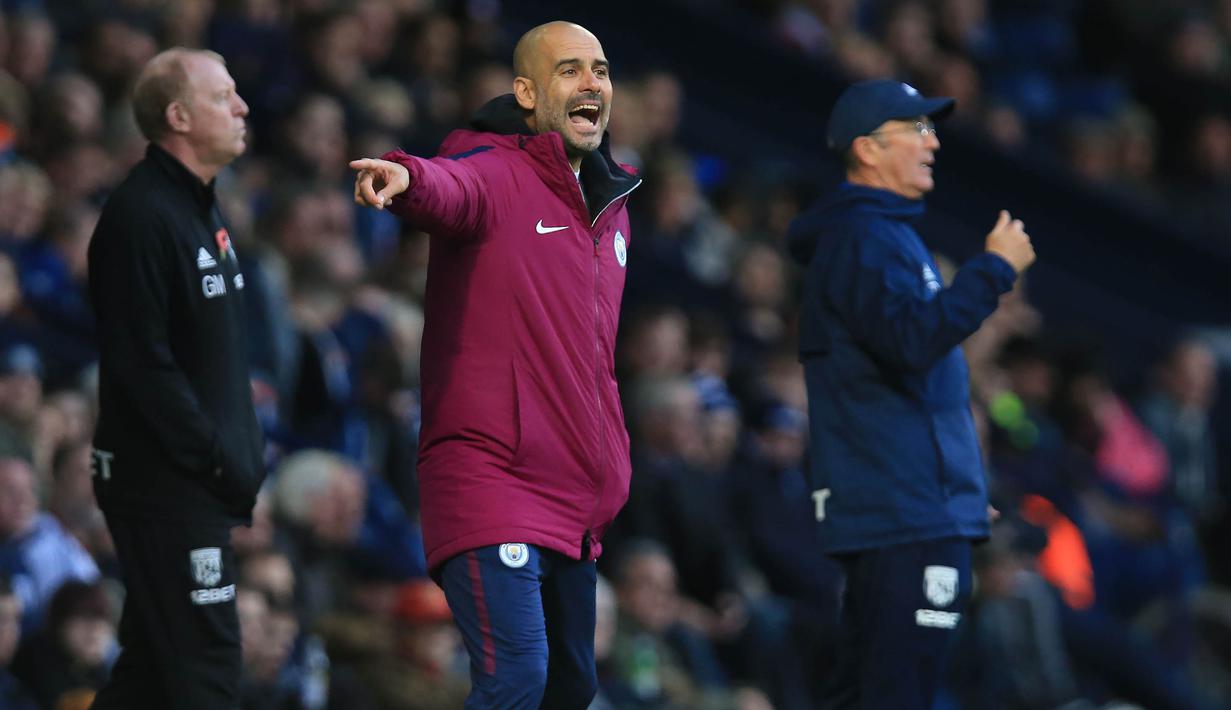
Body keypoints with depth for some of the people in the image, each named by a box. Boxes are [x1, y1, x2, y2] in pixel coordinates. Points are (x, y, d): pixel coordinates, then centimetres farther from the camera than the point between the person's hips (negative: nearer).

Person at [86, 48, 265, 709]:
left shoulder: (199, 207, 16)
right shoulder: (140, 215, -16)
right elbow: (142, 363, -21)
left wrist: (244, 450, 10)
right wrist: (218, 459, -19)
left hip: (202, 481, 10)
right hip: (165, 481, -10)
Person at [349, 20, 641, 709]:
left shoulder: (610, 208, 16)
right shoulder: (496, 172, -9)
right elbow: (452, 189, -35)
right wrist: (408, 178, -58)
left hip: (576, 502, 8)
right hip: (491, 477, -8)